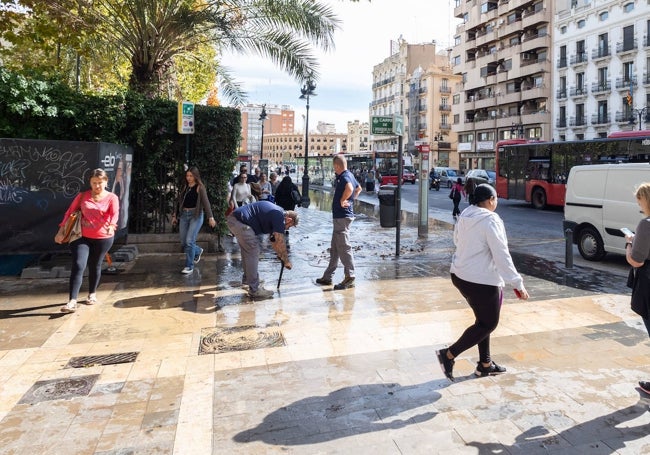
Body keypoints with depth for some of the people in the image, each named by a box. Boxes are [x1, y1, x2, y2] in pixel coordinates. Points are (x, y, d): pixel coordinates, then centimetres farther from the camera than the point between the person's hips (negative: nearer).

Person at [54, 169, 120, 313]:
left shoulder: (112, 198, -1)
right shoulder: (83, 196, 6)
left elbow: (115, 213, -18)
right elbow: (70, 212, 7)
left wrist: (111, 225, -39)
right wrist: (61, 231, 2)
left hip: (103, 238, -1)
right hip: (82, 236, 1)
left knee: (95, 266, 13)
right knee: (78, 265, -12)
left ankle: (92, 294, 35)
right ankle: (72, 302, -15)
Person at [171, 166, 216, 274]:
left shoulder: (200, 187, -4)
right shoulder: (185, 187, 13)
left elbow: (206, 202, -14)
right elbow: (179, 201, 19)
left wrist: (210, 217, -24)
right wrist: (175, 215, 17)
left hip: (196, 215, -6)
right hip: (184, 215, 6)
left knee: (189, 241, -14)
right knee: (183, 243, 6)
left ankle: (189, 266, -3)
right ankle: (198, 251, 36)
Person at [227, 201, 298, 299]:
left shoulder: (275, 213, 21)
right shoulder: (279, 217, -9)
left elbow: (274, 239, 31)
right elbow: (280, 242, -7)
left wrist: (280, 255, 33)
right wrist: (286, 261, 4)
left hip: (233, 218, 11)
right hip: (240, 221, -11)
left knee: (247, 252, 24)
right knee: (253, 253, -4)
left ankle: (247, 279, 40)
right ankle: (254, 290, 1)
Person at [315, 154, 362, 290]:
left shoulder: (344, 177, -17)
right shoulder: (349, 175, 14)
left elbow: (350, 188, -39)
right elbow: (358, 188, 30)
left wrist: (342, 200, -24)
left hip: (342, 216, -11)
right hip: (340, 216, 11)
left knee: (344, 247, -6)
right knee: (334, 248, 15)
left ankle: (349, 278, 0)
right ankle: (327, 277, 23)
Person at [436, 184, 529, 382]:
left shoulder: (464, 216, 5)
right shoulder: (491, 221, -18)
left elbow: (457, 240, 19)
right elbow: (502, 256, -21)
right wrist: (518, 284, -18)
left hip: (460, 275, 9)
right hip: (482, 280, -9)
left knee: (483, 320, 21)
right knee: (489, 323, 8)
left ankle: (485, 364, 31)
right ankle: (449, 354, 3)